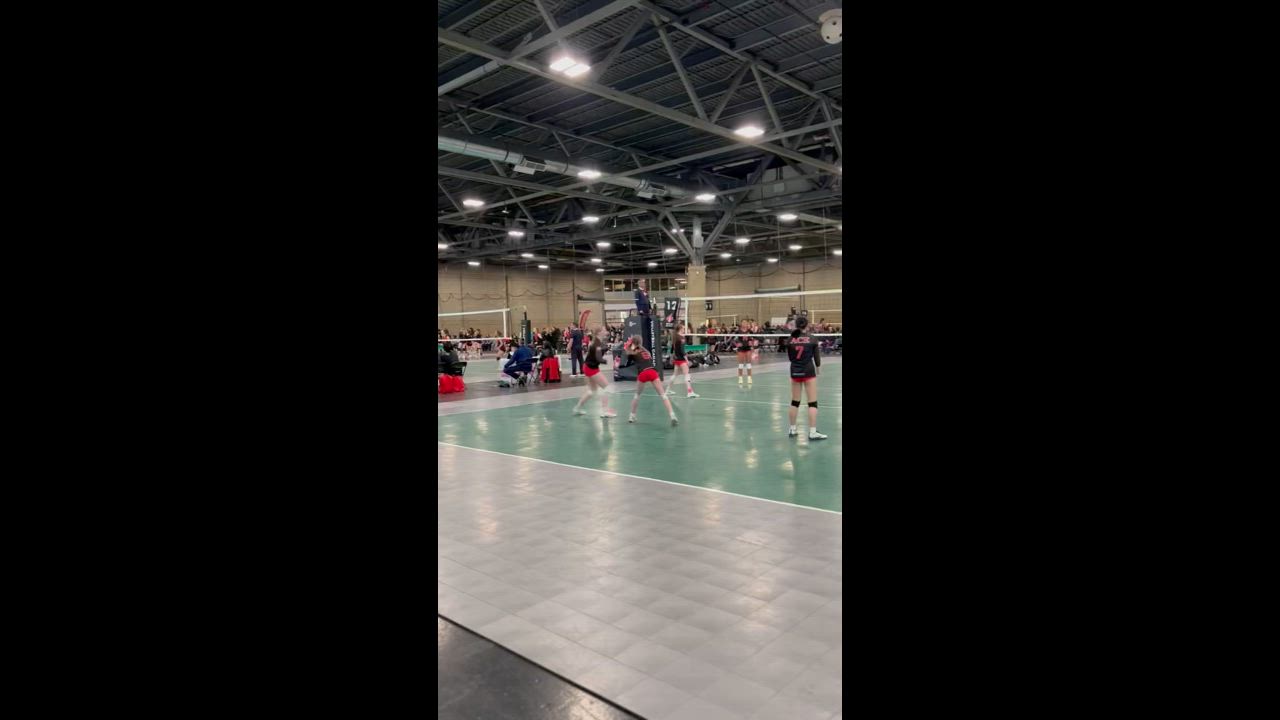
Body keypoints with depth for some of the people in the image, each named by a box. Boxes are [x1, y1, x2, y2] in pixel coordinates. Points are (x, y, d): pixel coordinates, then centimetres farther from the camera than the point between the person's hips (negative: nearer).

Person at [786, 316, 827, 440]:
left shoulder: (790, 340, -1)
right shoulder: (812, 339, -7)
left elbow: (790, 358, 8)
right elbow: (817, 357, 1)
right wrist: (818, 367, 20)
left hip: (795, 372, 3)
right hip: (808, 372, -3)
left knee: (795, 402, 14)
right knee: (813, 403, 0)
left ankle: (792, 429, 21)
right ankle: (813, 432, -3)